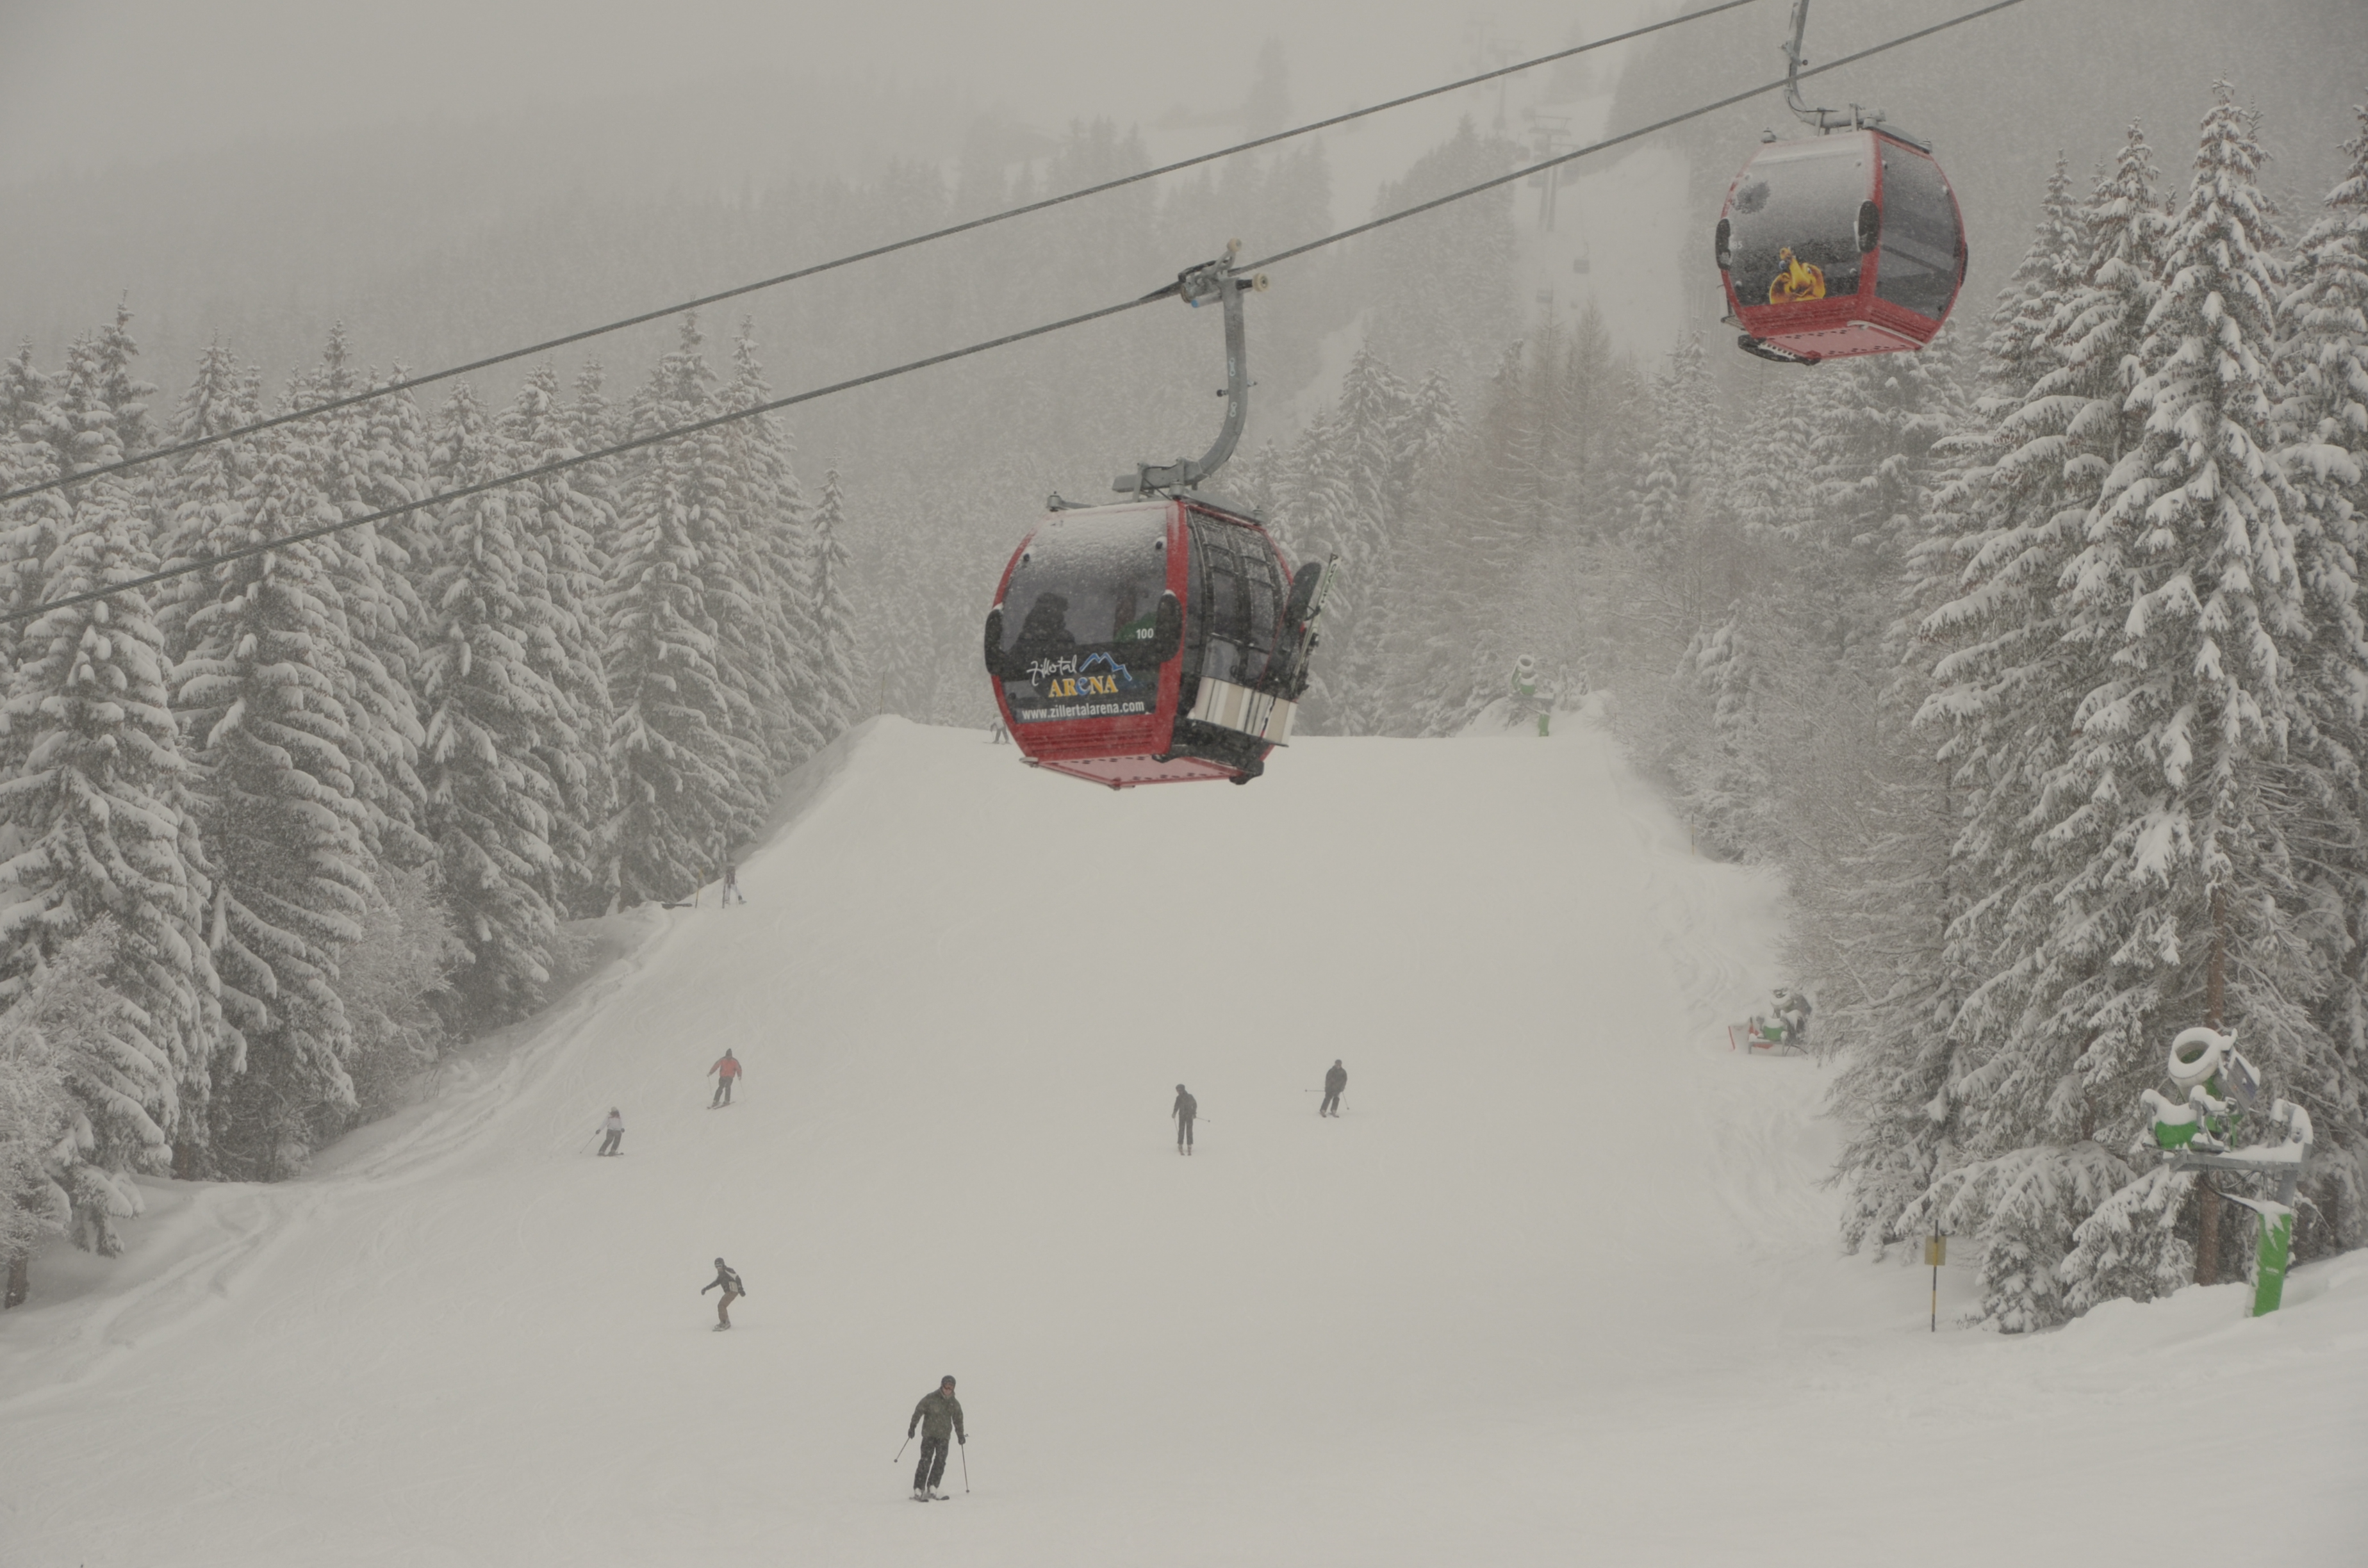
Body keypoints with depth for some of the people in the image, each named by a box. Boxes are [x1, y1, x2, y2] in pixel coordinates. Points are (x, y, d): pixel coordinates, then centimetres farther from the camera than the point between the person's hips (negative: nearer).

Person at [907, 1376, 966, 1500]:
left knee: (940, 1462, -3)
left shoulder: (955, 1404, 8)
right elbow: (919, 1411, -6)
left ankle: (932, 1488, 6)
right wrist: (912, 1427, -12)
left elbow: (958, 1421, 19)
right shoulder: (931, 1399, -5)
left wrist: (960, 1436, 21)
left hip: (944, 1436, 4)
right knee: (926, 1461, -12)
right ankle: (918, 1490, -13)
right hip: (929, 1434, -4)